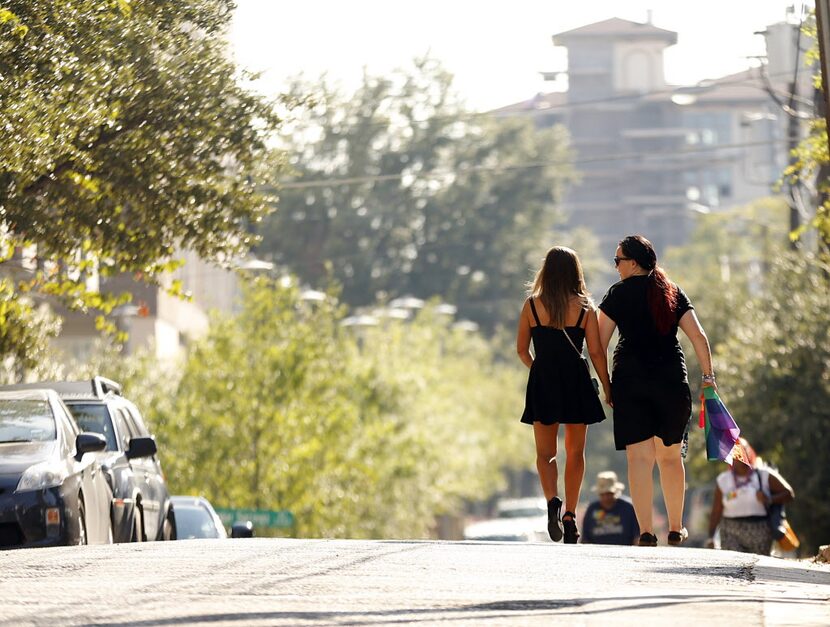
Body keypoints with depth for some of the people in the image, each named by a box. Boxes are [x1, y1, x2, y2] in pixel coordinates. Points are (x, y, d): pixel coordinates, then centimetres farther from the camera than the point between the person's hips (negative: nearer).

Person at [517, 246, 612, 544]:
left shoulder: (532, 305, -2)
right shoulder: (585, 307, -2)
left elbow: (521, 350, 6)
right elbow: (596, 352, -4)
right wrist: (608, 389, 4)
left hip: (543, 381, 0)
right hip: (576, 381, 0)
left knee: (545, 453, 7)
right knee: (575, 452, 15)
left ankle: (553, 501, -20)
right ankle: (570, 515, 10)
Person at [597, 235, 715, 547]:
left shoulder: (619, 293, 1)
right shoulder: (673, 293, 10)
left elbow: (599, 343, -2)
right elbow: (698, 337, 3)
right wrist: (708, 375, 9)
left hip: (630, 380, -3)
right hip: (672, 380, 3)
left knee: (639, 456, -4)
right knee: (670, 455, 14)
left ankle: (646, 532, -12)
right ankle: (676, 529, 21)